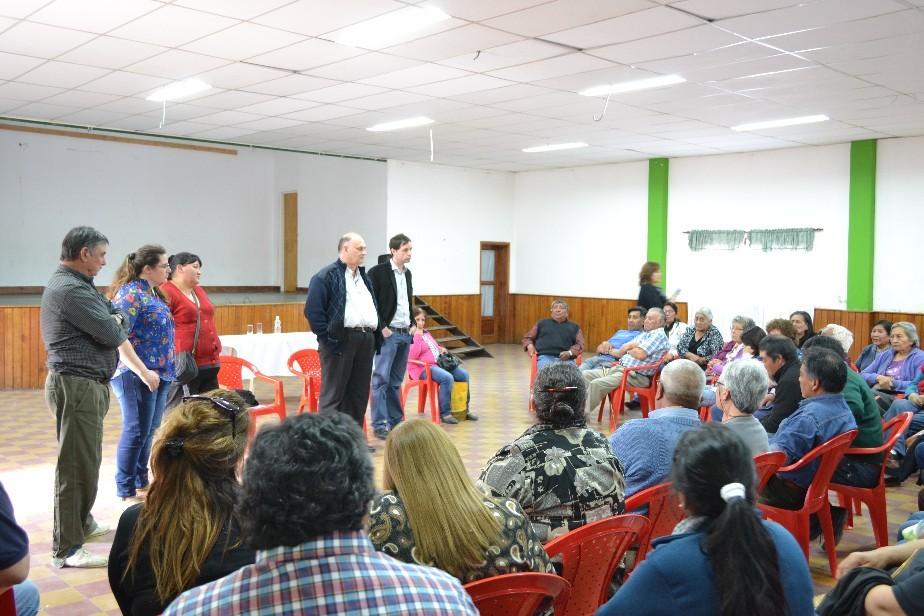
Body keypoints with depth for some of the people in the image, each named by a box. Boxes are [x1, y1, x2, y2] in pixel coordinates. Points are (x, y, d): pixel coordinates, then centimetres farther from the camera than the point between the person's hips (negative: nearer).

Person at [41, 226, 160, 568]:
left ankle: (82, 522, 37)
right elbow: (111, 333, -18)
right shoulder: (70, 290, -17)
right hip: (75, 386, -11)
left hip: (88, 384, 11)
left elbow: (116, 318, 13)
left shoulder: (77, 284, 17)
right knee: (76, 464, -6)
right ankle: (66, 548, 1)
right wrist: (116, 321, 3)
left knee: (87, 459, 21)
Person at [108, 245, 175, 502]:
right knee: (136, 432, -1)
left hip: (159, 374, 9)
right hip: (136, 376, -9)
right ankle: (125, 491, 10)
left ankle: (141, 481, 28)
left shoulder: (153, 293, 14)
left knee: (149, 431, 16)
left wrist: (167, 369, 16)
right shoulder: (130, 293, -14)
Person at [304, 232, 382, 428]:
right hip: (341, 340, -8)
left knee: (359, 394, 12)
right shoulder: (326, 276, -5)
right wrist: (327, 337, -13)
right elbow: (312, 310, -12)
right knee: (333, 395, -2)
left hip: (366, 340, 8)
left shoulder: (364, 276, 20)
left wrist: (376, 336, 13)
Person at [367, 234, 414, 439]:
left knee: (396, 381, 12)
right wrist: (381, 327, -14)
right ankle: (379, 425, 0)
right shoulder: (378, 272, -8)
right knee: (381, 379, -4)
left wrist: (412, 324, 11)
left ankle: (395, 421, 18)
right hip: (387, 333, -7)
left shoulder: (407, 273, 14)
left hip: (405, 333, 7)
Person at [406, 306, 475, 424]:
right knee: (447, 378, -34)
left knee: (464, 374, -6)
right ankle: (445, 413, -24)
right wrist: (417, 336, -23)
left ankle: (464, 408, 7)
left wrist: (441, 349, 12)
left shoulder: (426, 333, 18)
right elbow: (412, 356, -23)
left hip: (438, 363, 9)